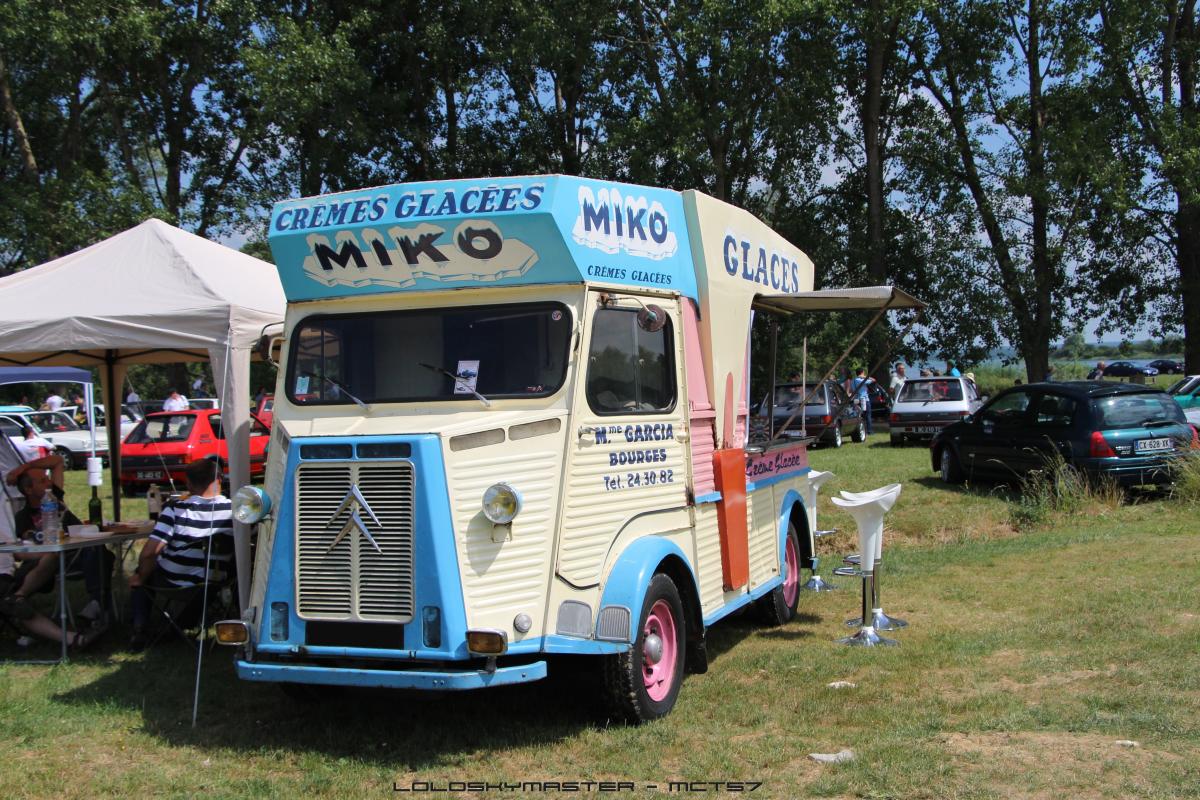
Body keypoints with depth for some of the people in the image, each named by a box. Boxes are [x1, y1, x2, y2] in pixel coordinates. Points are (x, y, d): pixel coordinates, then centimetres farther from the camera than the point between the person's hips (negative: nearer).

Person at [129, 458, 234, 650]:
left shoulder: (176, 510, -17)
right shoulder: (235, 510, -13)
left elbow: (149, 552, -20)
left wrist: (140, 578, -2)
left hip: (173, 582, -2)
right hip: (214, 582, 2)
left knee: (138, 577, 29)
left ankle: (139, 630, 19)